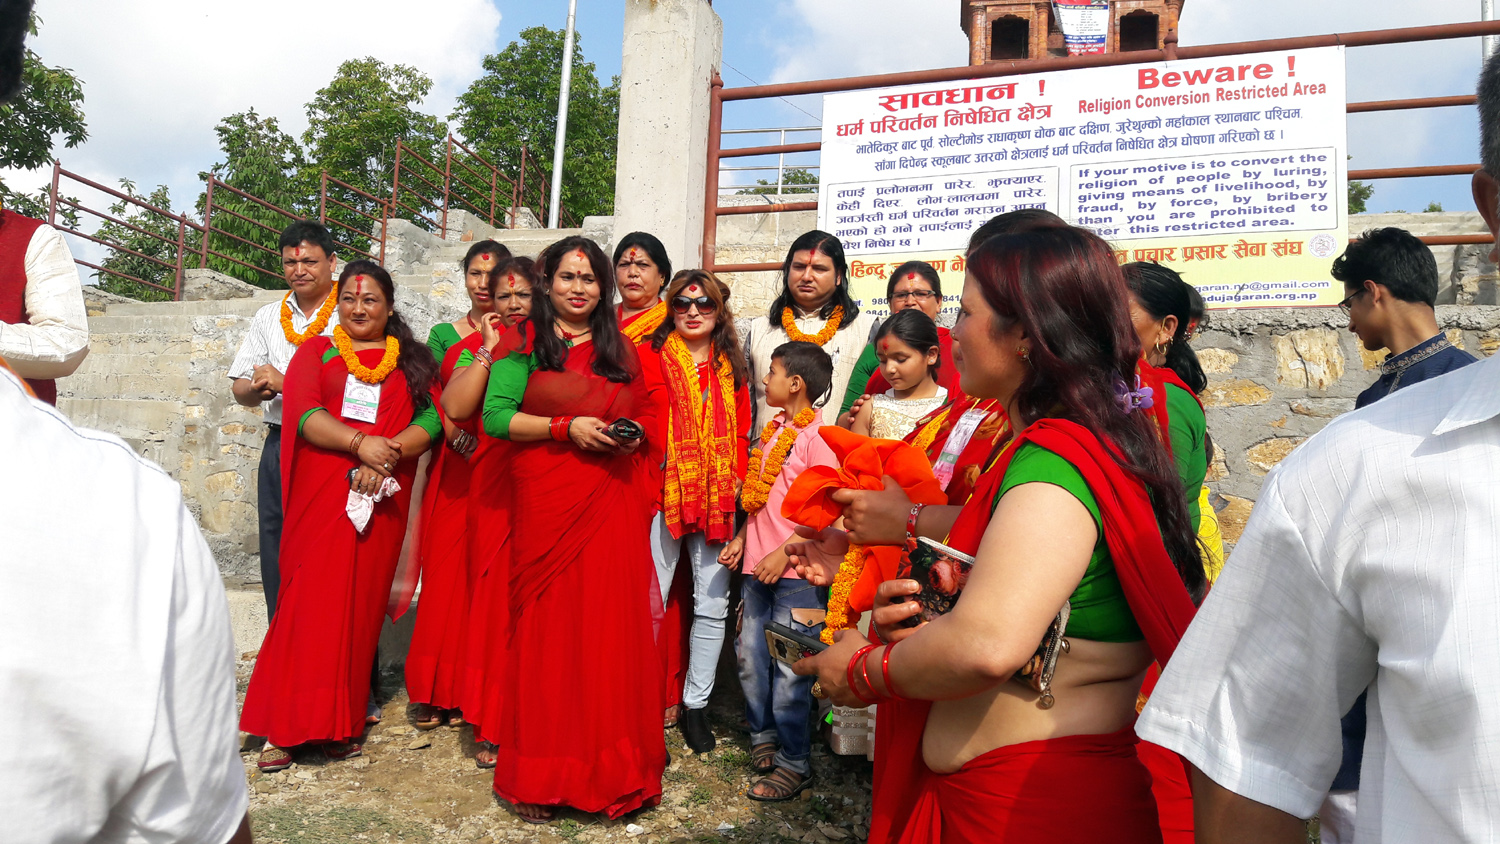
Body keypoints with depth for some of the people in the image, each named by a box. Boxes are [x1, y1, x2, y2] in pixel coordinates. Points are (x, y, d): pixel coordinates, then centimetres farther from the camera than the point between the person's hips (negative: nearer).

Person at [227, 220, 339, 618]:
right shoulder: (268, 318, 17)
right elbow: (240, 389, 17)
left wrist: (286, 383, -11)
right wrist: (258, 389, -5)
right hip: (280, 446, 6)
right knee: (277, 553, 10)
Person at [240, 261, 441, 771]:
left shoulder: (411, 360, 14)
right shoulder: (316, 351, 14)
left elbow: (432, 418, 2)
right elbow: (302, 412, -2)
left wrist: (388, 453, -15)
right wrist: (359, 442, -17)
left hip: (380, 496, 1)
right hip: (321, 494, 0)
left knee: (360, 601, 3)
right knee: (310, 599, -4)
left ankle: (342, 723, 12)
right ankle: (286, 726, 3)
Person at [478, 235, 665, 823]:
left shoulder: (622, 349, 16)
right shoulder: (525, 341, 4)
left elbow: (647, 413, 23)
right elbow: (495, 417, -5)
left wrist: (635, 433, 1)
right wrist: (568, 427, -14)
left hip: (613, 505, 3)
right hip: (546, 506, -3)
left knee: (611, 627, 3)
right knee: (547, 627, 0)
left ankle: (611, 768, 17)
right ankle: (539, 775, 14)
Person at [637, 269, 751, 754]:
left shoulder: (731, 368, 14)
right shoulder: (651, 356, 2)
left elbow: (741, 433, 15)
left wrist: (736, 479, 3)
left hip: (717, 499, 4)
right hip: (663, 494, -4)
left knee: (713, 605, 8)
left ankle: (696, 706, 23)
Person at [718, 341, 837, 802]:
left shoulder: (816, 434, -13)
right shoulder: (774, 428, 12)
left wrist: (785, 553, -18)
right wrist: (742, 538, 14)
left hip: (794, 571, -8)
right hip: (758, 566, 8)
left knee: (789, 668, -1)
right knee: (750, 658, 15)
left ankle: (794, 762, 13)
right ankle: (763, 736, 33)